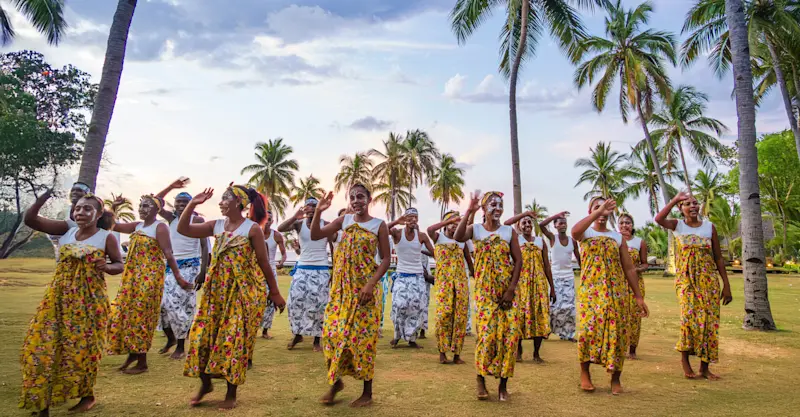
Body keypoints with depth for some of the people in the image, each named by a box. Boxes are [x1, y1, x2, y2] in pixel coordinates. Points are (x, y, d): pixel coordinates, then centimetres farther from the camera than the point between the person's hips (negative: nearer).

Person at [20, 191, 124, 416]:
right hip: (58, 297, 4)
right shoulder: (66, 229, 3)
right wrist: (44, 197, -17)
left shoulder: (107, 237, -5)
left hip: (89, 300, -3)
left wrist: (107, 267, -21)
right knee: (43, 345, 1)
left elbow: (120, 265, 1)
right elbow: (30, 220, -4)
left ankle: (87, 396, 25)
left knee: (82, 348, 4)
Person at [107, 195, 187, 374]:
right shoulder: (136, 226, 12)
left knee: (140, 316, -3)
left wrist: (177, 276, -22)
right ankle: (132, 353, 27)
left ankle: (142, 362, 8)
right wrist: (113, 207, 5)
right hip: (131, 276, 8)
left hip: (149, 277, -8)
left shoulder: (160, 227, -11)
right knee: (123, 312, 10)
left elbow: (168, 254, -17)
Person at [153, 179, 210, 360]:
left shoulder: (197, 220, -6)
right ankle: (171, 339, 23)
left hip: (190, 266, -6)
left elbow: (204, 247, -9)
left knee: (179, 304, -10)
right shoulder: (171, 218, 10)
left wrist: (203, 272, -17)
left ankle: (181, 347, 2)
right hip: (172, 265, 6)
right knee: (161, 301, 2)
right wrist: (171, 187, -3)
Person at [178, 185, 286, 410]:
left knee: (234, 340, 0)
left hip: (244, 292, -5)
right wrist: (193, 204, -6)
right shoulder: (216, 226, 5)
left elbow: (264, 264, -6)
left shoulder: (252, 229, -10)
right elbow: (182, 229, 3)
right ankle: (205, 383, 27)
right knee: (202, 334, 5)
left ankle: (231, 393, 16)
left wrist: (275, 293, -2)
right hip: (217, 290, 5)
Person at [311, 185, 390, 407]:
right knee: (333, 332, 1)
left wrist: (371, 284, -16)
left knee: (363, 336, 0)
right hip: (342, 287, 4)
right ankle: (335, 381, 23)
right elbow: (315, 235, 4)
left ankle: (367, 392, 14)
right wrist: (318, 211, -10)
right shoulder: (344, 220, 6)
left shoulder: (379, 225, -3)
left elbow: (386, 259, -6)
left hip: (365, 288, -3)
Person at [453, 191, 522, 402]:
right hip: (485, 290, -1)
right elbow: (457, 237, -21)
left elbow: (518, 260, 1)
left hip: (507, 289, 2)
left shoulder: (509, 231, 4)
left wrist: (511, 288, -8)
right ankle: (481, 380, 8)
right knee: (486, 333, -10)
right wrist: (469, 211, -22)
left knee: (509, 333, -4)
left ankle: (503, 384, 9)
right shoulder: (475, 229, 2)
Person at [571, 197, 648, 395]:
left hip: (616, 292, 3)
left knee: (617, 332, -1)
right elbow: (574, 230, -23)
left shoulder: (618, 237, 14)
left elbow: (629, 268, 13)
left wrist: (638, 296, 8)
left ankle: (616, 378, 15)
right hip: (590, 290, -3)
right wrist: (598, 211, -27)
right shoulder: (585, 233, 6)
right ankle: (585, 372, 4)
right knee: (588, 329, -16)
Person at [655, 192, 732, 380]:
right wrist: (675, 199, -16)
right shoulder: (677, 225, 1)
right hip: (686, 279, -2)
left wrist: (726, 285, 4)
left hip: (709, 280, 2)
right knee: (689, 316, -18)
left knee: (709, 321, 0)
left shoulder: (709, 226, 5)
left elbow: (718, 258, 7)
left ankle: (705, 367, 11)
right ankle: (684, 358, 1)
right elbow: (658, 219, -23)